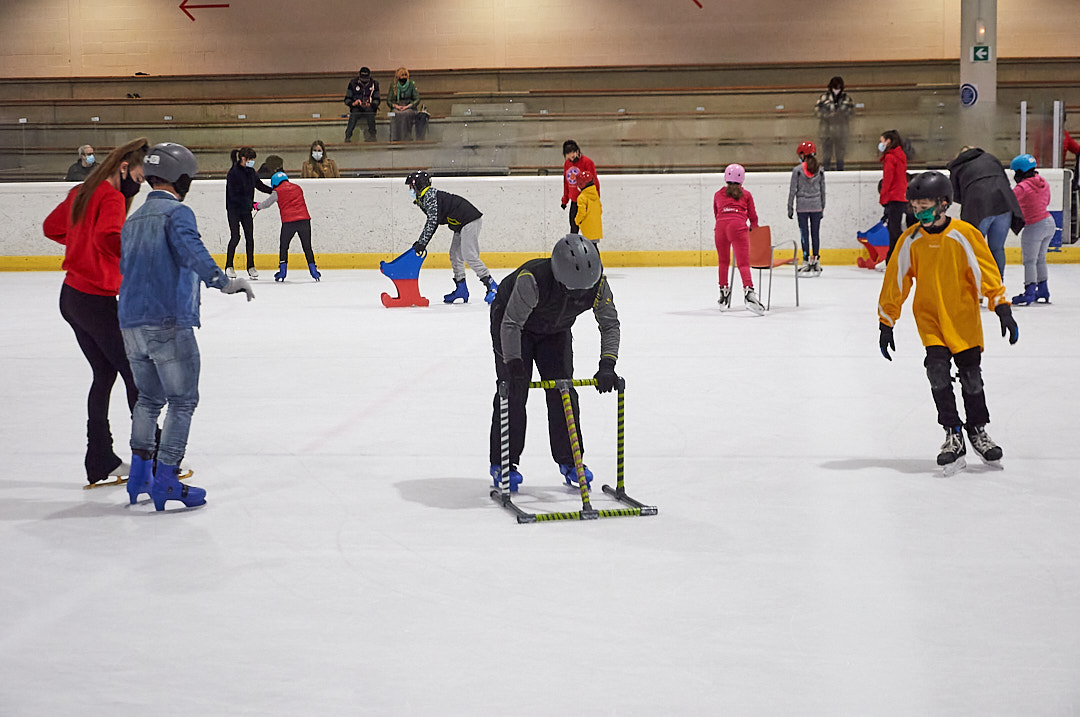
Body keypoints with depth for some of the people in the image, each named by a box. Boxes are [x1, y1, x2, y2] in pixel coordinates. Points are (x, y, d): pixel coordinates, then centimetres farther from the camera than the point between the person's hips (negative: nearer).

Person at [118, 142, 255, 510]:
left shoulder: (133, 220, 19)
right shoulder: (177, 212, -6)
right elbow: (191, 251, -26)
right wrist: (223, 281, -38)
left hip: (131, 324, 8)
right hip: (168, 324, -8)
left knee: (150, 397, 21)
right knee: (182, 400, 0)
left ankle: (139, 474, 22)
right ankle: (165, 480, -3)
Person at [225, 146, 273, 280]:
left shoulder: (250, 171, 4)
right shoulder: (233, 173, -18)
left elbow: (259, 185, 15)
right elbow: (234, 196, -22)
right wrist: (252, 204, -25)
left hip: (246, 209, 6)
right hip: (234, 209, -6)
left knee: (250, 236, 1)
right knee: (235, 237, -5)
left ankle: (251, 266, 8)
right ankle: (229, 266, 8)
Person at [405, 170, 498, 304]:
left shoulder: (430, 196, -13)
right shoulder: (425, 198, 20)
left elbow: (433, 221, -23)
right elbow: (432, 221, 28)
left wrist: (422, 243, -22)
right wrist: (420, 242, 24)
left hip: (471, 221, -11)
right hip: (461, 225, 11)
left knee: (469, 256, -16)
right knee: (455, 255, 12)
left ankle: (492, 286, -17)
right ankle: (461, 289, 16)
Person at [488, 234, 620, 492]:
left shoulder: (598, 284, -27)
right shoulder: (532, 279, -42)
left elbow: (610, 324, -18)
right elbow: (511, 323, -37)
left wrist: (607, 365, -30)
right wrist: (514, 365, -45)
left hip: (555, 330, 4)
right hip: (510, 319, -4)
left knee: (563, 388, -1)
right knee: (514, 389, -11)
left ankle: (569, 460, 9)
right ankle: (503, 463, -2)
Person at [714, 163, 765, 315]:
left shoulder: (718, 194, 25)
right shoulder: (746, 195, 19)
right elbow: (753, 216, 21)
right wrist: (754, 228, 41)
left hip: (721, 225, 2)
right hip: (738, 225, -2)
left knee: (723, 261, 18)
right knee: (743, 263, -10)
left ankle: (724, 291, 24)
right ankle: (748, 291, -27)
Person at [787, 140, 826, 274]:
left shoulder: (797, 170, -7)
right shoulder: (820, 170, 3)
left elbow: (793, 190, -5)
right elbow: (822, 190, 8)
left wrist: (790, 207, 2)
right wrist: (822, 207, 17)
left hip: (802, 206, -3)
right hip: (816, 205, 3)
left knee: (804, 233, 1)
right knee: (815, 232, 7)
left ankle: (807, 261, 0)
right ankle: (816, 261, 9)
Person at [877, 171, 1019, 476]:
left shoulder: (964, 234, -10)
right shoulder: (910, 241, -4)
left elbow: (986, 272, -7)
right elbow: (895, 282, 3)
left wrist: (1003, 309, -14)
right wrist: (886, 323, 3)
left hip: (964, 317, -1)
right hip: (929, 317, 1)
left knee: (971, 375, 2)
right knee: (938, 368, -16)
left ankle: (977, 430, 25)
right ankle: (953, 436, -5)